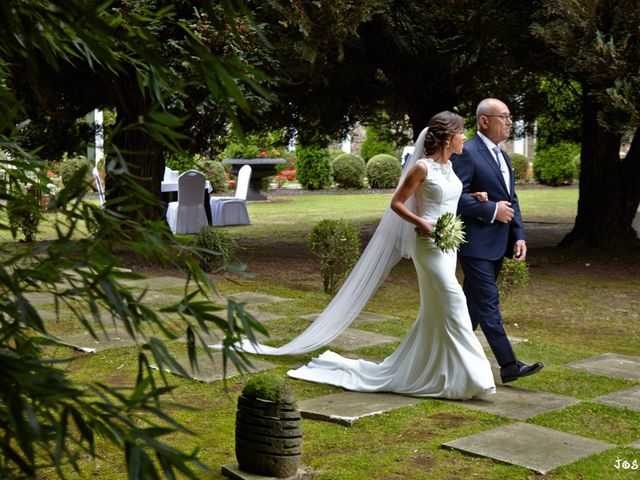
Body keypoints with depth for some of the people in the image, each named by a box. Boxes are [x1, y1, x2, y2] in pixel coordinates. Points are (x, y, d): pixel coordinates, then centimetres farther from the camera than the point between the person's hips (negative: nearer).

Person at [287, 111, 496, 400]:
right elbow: (397, 203, -8)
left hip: (448, 245, 9)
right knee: (453, 305, -10)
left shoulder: (449, 166, 12)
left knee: (434, 313, 11)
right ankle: (462, 376, -4)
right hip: (429, 244, -9)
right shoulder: (422, 167, -12)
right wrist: (421, 223, -20)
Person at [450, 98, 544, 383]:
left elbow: (511, 199, 18)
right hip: (476, 243, -9)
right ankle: (508, 365, -5)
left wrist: (519, 236, 8)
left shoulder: (502, 156, 17)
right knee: (488, 304, -6)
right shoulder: (466, 153, -12)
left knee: (474, 303, 14)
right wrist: (492, 210, -17)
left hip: (497, 244, 9)